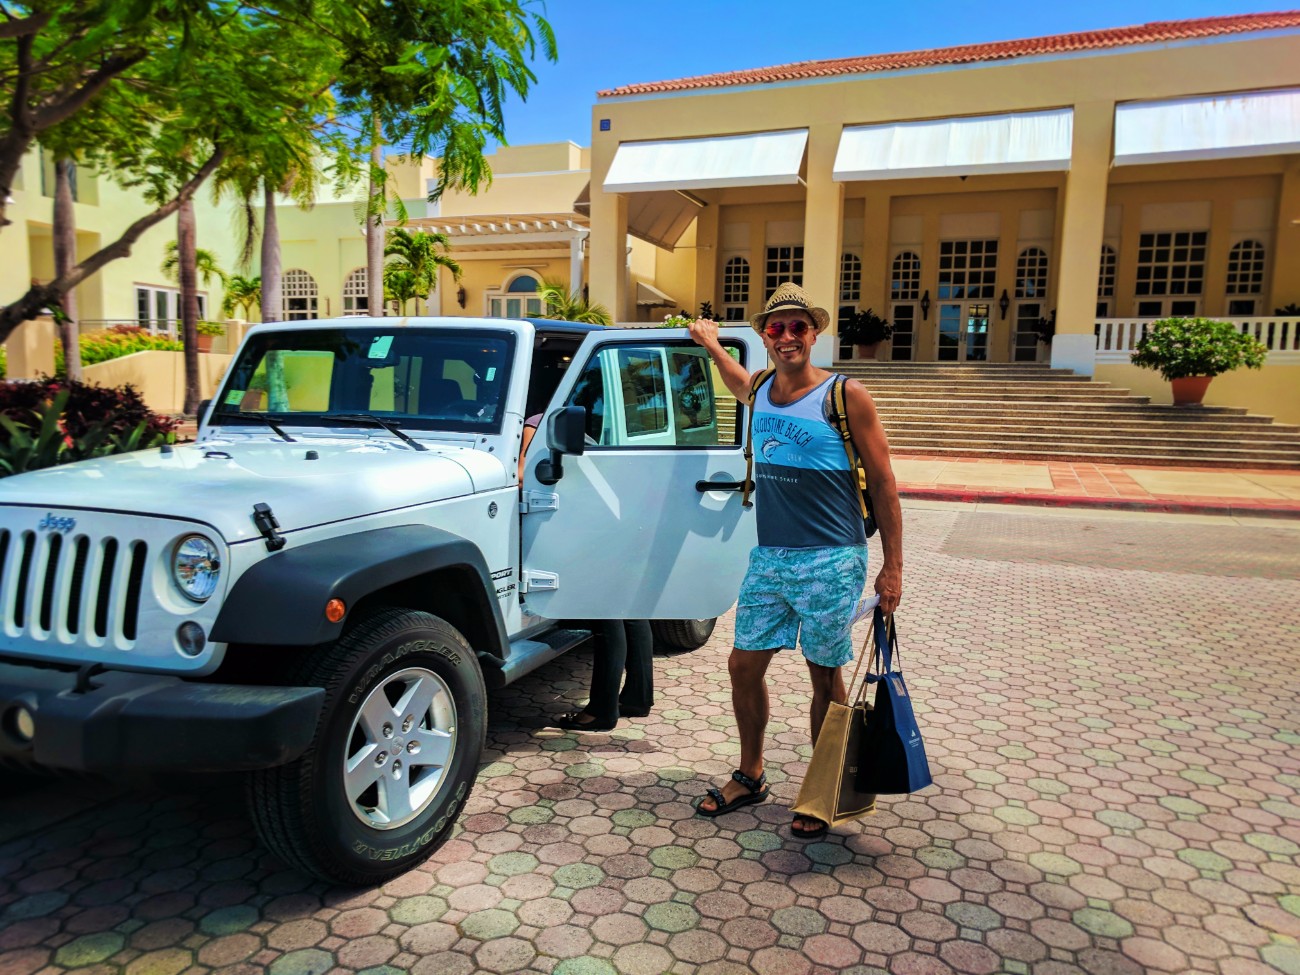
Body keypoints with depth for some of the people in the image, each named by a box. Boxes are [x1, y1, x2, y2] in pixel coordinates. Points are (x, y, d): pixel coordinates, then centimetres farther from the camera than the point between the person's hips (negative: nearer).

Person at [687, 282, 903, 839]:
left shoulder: (845, 396, -8)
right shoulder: (760, 392, 8)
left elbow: (883, 483, -6)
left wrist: (892, 566, -8)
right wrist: (712, 344, 38)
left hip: (829, 562, -5)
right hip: (768, 557, 6)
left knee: (825, 678, 7)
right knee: (744, 665, 9)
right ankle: (749, 778, 29)